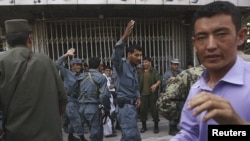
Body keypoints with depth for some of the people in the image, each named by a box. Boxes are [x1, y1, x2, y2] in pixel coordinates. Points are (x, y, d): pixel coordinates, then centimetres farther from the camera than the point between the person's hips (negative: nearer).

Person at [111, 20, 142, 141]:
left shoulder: (134, 69, 17)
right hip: (125, 105, -9)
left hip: (132, 105, 9)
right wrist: (124, 38, -45)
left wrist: (138, 97, 4)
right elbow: (115, 57, -33)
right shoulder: (121, 66, -10)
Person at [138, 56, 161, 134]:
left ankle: (156, 125, 17)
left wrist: (156, 85, -33)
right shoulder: (141, 72, 12)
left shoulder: (154, 71, -1)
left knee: (154, 109, 2)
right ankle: (144, 125, 20)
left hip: (152, 93, -3)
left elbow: (159, 80, -14)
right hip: (143, 94, 4)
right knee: (143, 109, 5)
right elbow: (139, 83, 18)